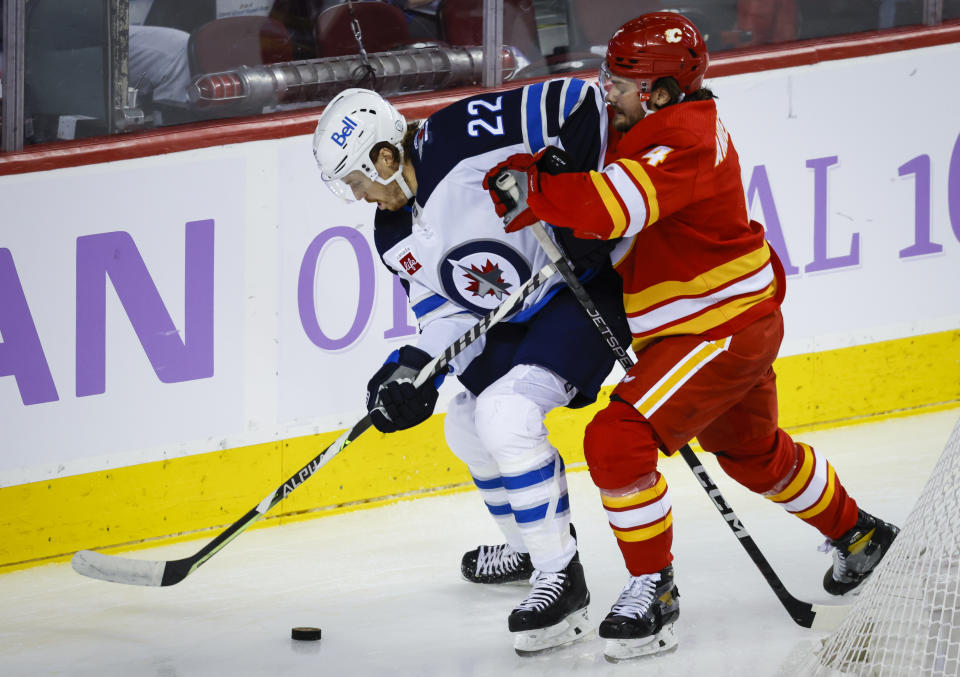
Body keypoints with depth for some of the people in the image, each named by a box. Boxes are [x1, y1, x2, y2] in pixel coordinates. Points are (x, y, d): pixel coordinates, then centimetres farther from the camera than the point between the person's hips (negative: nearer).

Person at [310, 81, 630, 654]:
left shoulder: (466, 135, -21)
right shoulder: (399, 237, 5)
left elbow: (580, 106, -21)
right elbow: (448, 311, 4)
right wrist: (415, 370, -14)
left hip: (586, 283, -10)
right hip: (517, 316, 10)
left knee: (506, 414, -23)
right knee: (468, 425, 19)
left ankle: (562, 578, -16)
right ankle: (531, 547, 41)